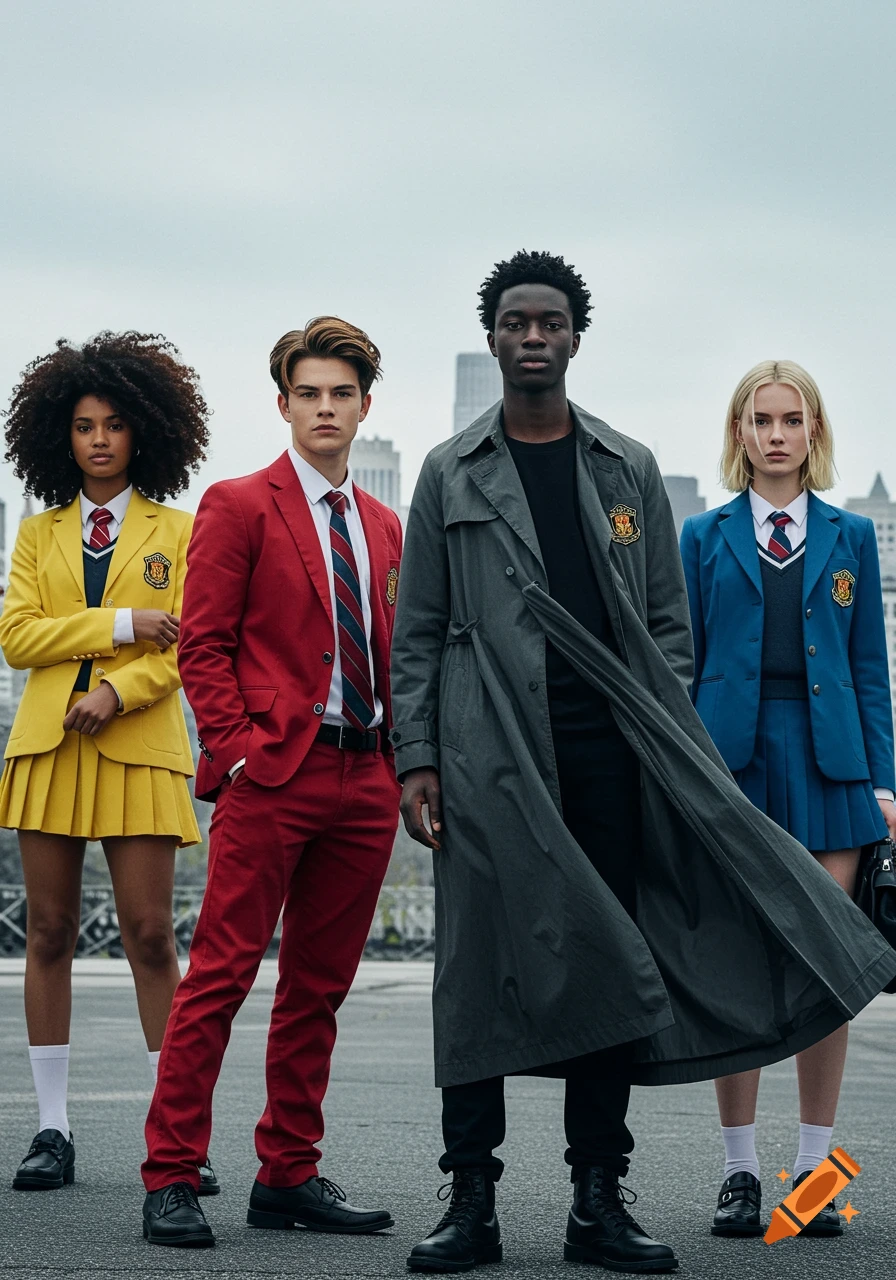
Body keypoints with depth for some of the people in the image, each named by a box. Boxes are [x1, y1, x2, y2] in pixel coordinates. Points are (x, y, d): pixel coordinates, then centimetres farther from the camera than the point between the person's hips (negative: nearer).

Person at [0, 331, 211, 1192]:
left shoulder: (176, 532, 8)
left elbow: (184, 646, 0)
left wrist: (119, 690, -16)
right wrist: (120, 625, -7)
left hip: (138, 747, -2)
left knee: (150, 935, -5)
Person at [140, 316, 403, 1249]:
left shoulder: (383, 527, 18)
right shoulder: (239, 507, 1)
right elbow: (203, 646, -4)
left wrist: (402, 759, 10)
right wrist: (238, 750, -12)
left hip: (364, 779, 6)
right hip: (274, 774, -6)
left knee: (319, 987, 9)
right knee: (221, 974, -7)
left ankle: (288, 1177, 16)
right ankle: (170, 1180, -3)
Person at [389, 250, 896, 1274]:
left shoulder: (630, 471, 13)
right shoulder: (450, 474, 9)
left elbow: (668, 623, 12)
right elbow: (418, 632, 7)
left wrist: (670, 745, 1)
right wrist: (415, 757, -3)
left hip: (609, 757, 2)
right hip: (490, 759, -1)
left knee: (607, 974, 3)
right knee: (481, 973, -2)